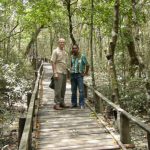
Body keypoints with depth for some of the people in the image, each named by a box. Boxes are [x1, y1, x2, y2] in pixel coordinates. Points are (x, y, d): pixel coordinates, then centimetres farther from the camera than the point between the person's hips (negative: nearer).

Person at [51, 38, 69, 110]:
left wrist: (66, 71, 14)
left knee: (63, 89, 10)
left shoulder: (65, 52, 16)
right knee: (58, 88, -8)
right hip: (58, 73, -7)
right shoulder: (55, 51, -5)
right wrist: (55, 73, -17)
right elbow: (53, 62, -10)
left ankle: (62, 102, 19)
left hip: (64, 72, 7)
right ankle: (56, 104, -3)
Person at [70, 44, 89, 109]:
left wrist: (86, 73, 1)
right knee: (73, 90, 9)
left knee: (81, 90, -7)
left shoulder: (82, 56, -5)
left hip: (79, 75, -4)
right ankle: (74, 103, 17)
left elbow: (87, 65, 1)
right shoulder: (71, 56, 9)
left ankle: (81, 104, -2)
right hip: (72, 75, 4)